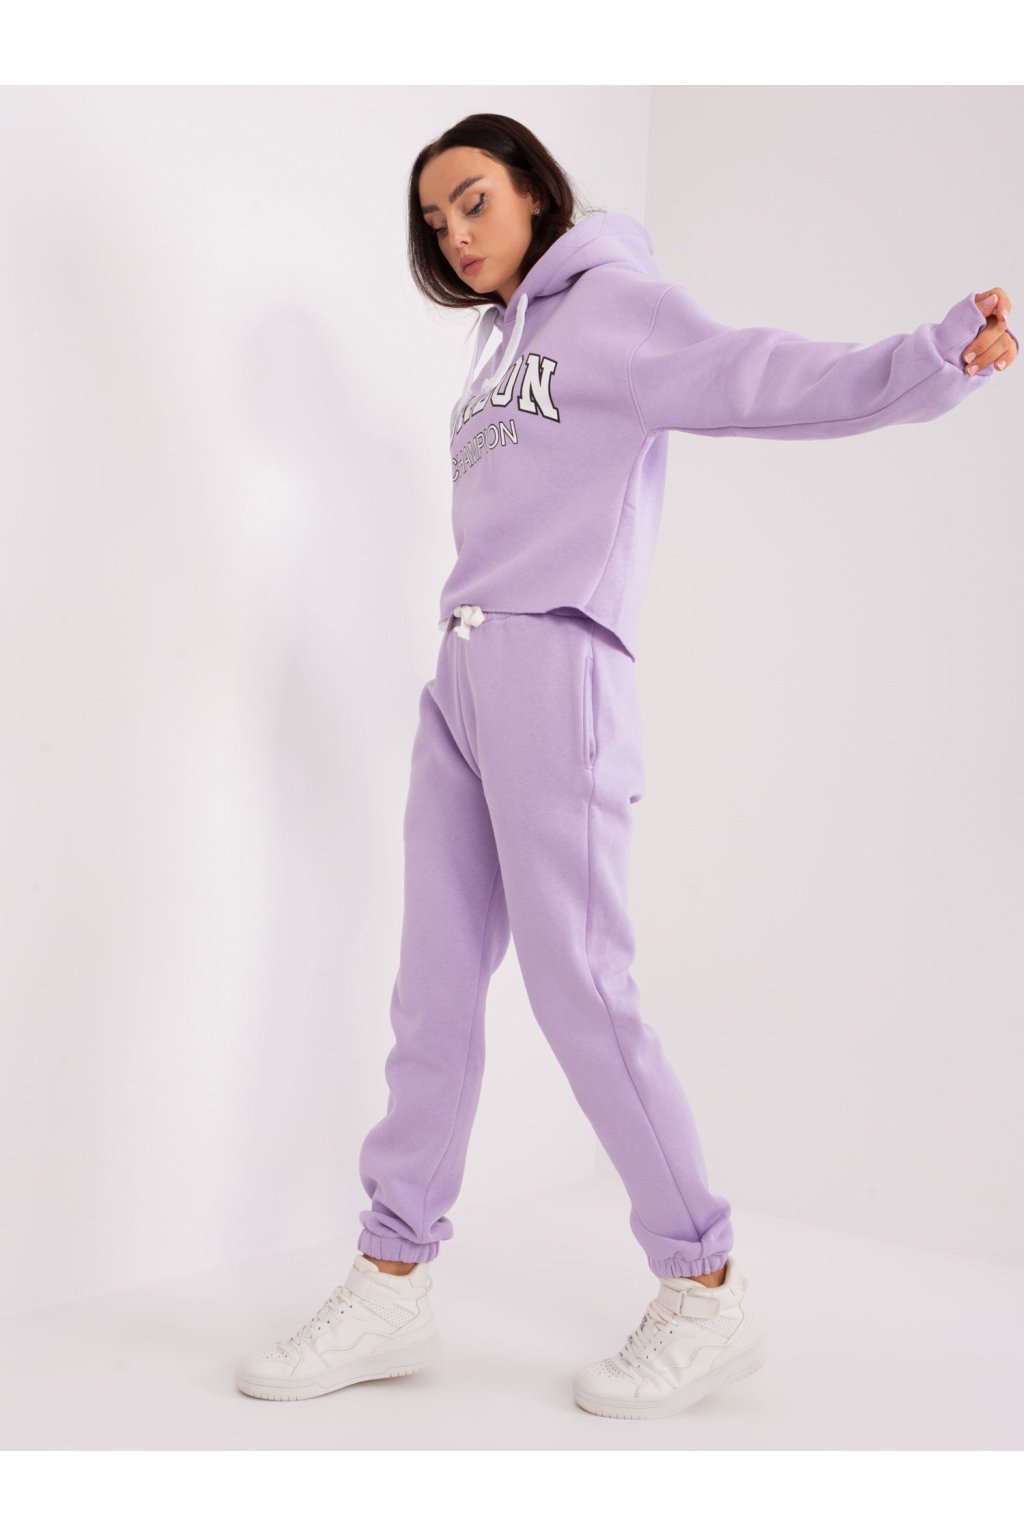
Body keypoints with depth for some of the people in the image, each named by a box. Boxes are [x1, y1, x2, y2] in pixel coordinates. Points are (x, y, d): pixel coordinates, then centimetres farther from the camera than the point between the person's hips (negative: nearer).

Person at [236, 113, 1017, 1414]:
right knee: (435, 988, 7)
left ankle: (705, 1294, 5)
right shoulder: (505, 339, 23)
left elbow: (766, 379, -17)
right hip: (463, 674, 8)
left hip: (555, 670, -8)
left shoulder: (610, 303, -1)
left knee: (577, 984, -8)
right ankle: (392, 1286, 14)